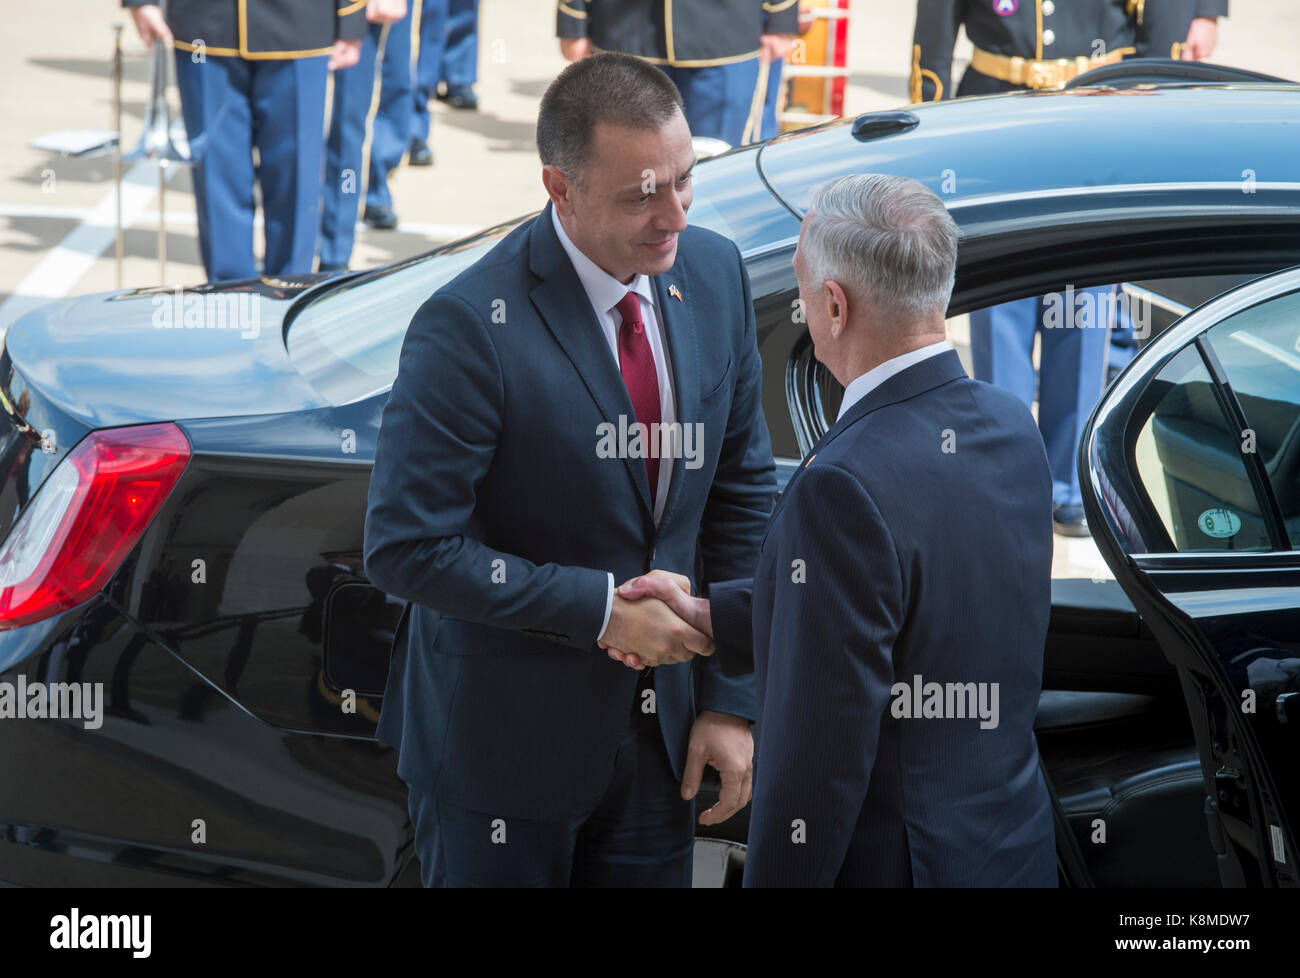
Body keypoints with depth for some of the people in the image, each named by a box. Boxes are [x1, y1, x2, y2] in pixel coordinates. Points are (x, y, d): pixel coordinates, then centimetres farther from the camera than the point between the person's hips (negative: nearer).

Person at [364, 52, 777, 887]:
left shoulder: (715, 273, -2)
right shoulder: (472, 326, -22)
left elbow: (742, 496, 5)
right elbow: (408, 547, -22)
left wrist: (733, 700, 2)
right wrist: (601, 609, -21)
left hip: (659, 731, 5)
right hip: (503, 741, -5)